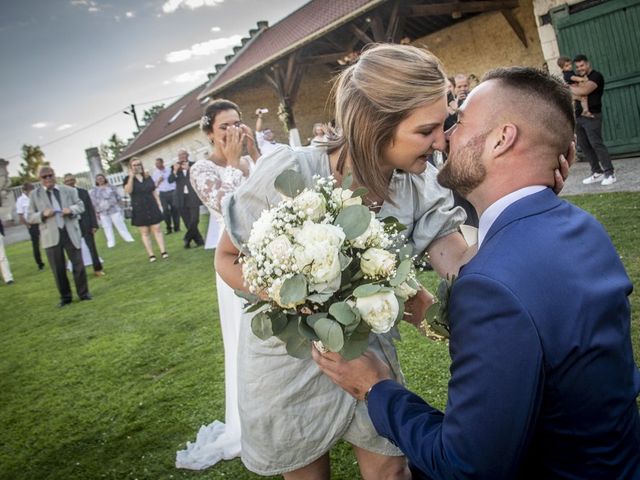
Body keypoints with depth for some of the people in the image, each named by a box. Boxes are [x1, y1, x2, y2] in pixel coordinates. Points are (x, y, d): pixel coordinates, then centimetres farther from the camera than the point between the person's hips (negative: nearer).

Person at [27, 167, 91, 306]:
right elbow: (30, 217, 3)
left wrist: (71, 209, -12)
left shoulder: (68, 190, 6)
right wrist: (43, 214, -17)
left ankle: (83, 293, 18)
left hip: (70, 233, 0)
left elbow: (80, 205, 10)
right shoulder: (35, 195, 4)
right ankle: (65, 296, 18)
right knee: (58, 269, 5)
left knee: (78, 264, 5)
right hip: (51, 236, 0)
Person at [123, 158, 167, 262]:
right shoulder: (128, 178, 1)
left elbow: (154, 192, 13)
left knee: (157, 229, -2)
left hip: (152, 207, 2)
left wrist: (159, 205, 7)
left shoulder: (148, 177, 10)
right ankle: (151, 255, 0)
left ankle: (163, 251, -3)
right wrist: (131, 176, -19)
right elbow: (128, 190, -18)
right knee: (144, 232, 0)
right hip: (139, 209, -2)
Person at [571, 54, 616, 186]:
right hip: (579, 116, 8)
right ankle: (597, 172, 14)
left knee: (596, 144, -10)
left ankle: (610, 173, -4)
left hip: (591, 116, -8)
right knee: (583, 145, 7)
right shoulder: (579, 77, 19)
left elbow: (583, 91, -24)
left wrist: (569, 86, -12)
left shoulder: (596, 76, -7)